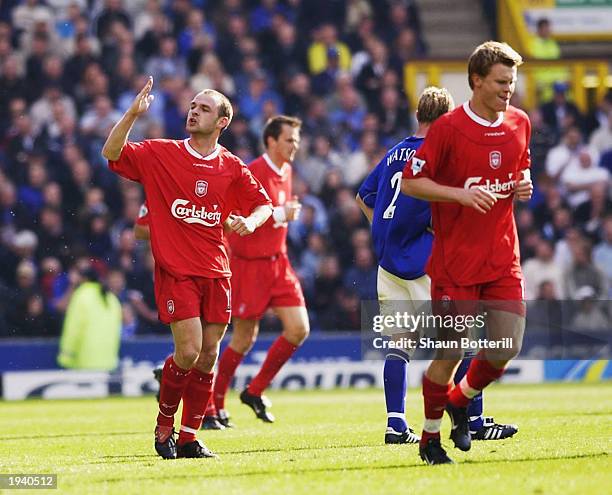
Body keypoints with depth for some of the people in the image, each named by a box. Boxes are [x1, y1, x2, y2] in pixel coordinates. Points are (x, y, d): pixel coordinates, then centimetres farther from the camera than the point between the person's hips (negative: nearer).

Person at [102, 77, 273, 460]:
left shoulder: (232, 168, 6)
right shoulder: (160, 154, 0)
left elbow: (264, 204, 11)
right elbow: (112, 153, -7)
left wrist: (251, 221, -11)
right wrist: (133, 114, -19)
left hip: (215, 271, 3)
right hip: (175, 271, -3)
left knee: (208, 355, 3)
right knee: (188, 351, -14)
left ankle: (189, 438, 13)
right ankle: (164, 425, 9)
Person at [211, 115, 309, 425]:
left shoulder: (285, 172, 11)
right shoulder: (253, 173, -16)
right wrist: (279, 215, -22)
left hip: (277, 263, 7)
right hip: (250, 265, -7)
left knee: (298, 329, -3)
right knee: (245, 339, -2)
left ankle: (255, 391, 12)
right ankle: (214, 404, 15)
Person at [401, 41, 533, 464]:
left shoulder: (520, 123, 6)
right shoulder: (448, 128, -10)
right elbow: (411, 182, -8)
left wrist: (523, 185, 0)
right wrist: (461, 194, -20)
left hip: (503, 258, 5)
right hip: (456, 260, -5)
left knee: (508, 349, -3)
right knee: (450, 352, -3)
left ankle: (460, 400, 27)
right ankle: (430, 437, 15)